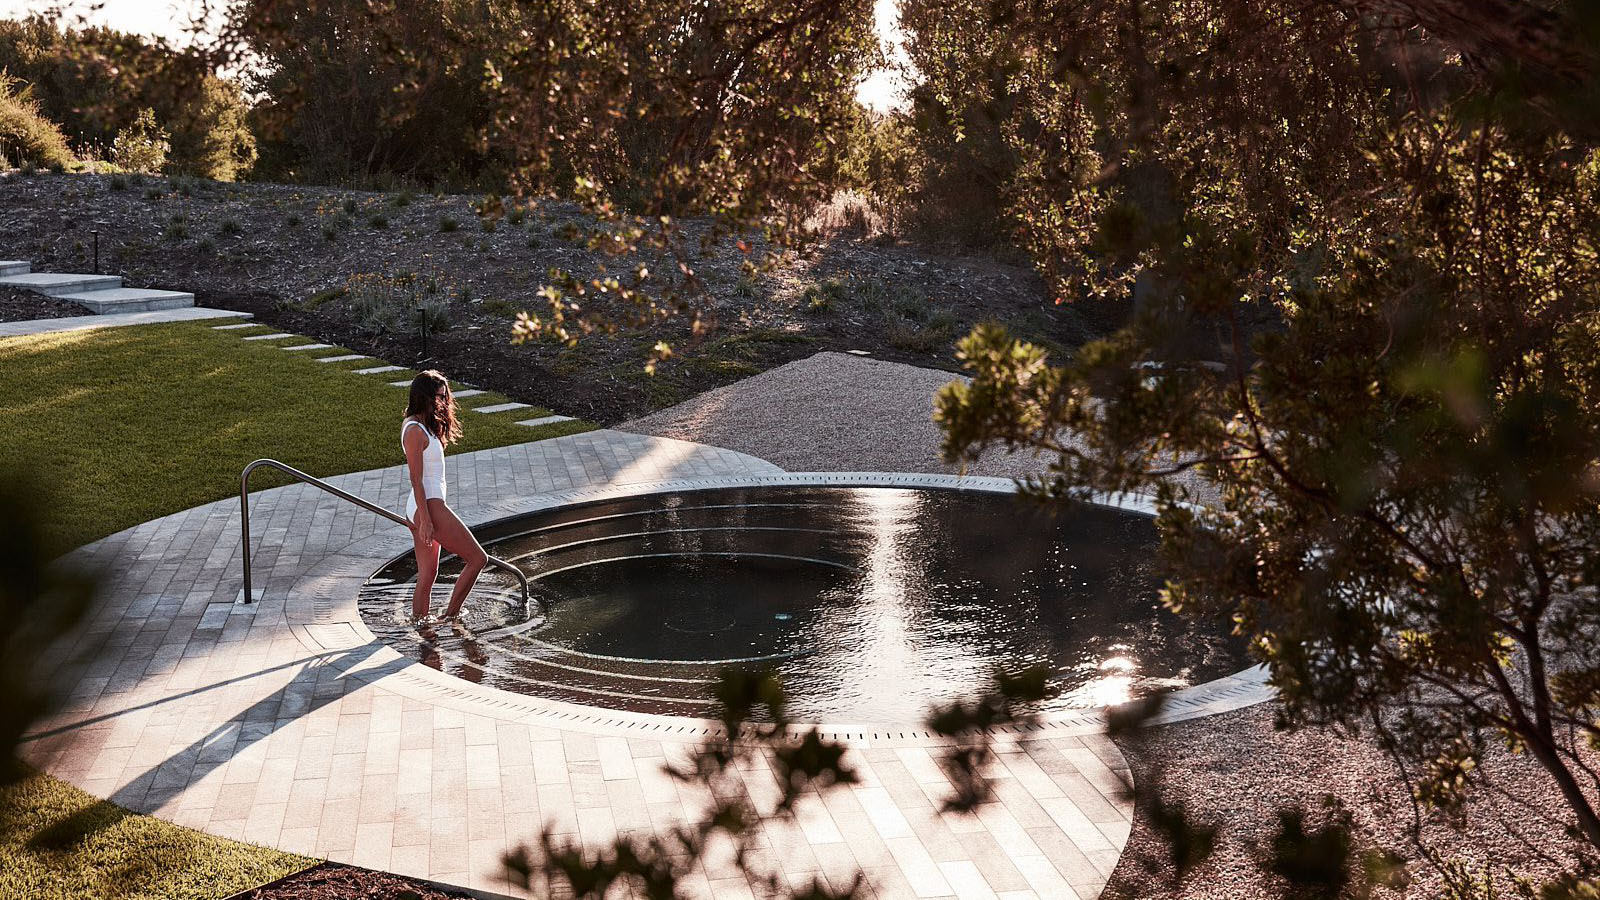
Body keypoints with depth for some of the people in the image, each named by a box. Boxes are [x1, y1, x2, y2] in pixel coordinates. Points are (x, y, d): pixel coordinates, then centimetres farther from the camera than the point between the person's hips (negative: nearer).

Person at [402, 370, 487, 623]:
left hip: (421, 509, 10)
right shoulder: (415, 431, -15)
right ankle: (450, 616, 2)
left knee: (427, 576, 12)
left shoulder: (420, 426, 15)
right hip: (429, 507, -10)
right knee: (477, 558, -3)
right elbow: (416, 480, -18)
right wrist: (425, 520, -20)